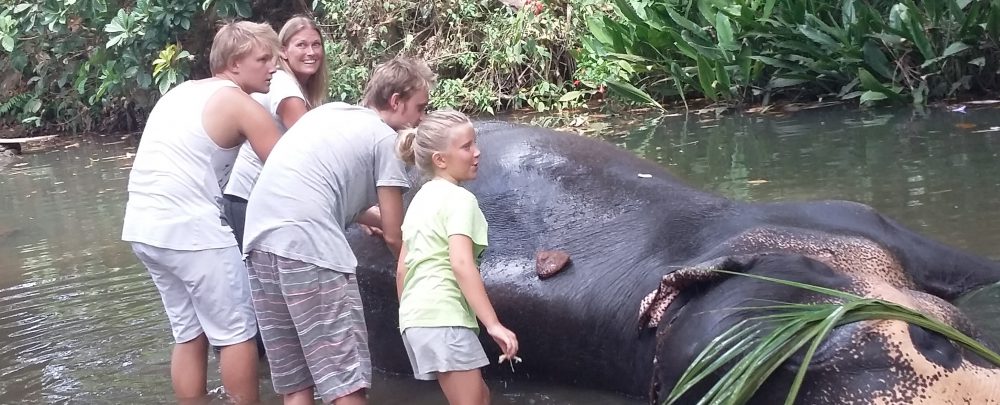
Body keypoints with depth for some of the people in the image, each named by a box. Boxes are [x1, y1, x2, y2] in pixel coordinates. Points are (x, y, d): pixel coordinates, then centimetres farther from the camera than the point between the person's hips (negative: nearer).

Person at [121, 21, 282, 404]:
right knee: (237, 334, 2)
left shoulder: (181, 92, 18)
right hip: (189, 229, -8)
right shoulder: (242, 106, -6)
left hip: (143, 227, 8)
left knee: (189, 335, 16)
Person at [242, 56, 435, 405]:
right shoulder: (384, 138, 5)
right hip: (308, 246, -8)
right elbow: (394, 236, 8)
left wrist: (381, 219, 38)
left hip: (260, 239, 8)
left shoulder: (329, 112, 26)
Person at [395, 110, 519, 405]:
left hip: (415, 316, 9)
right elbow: (461, 263, -20)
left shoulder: (421, 198, 19)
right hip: (444, 316, -9)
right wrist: (493, 323, -23)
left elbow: (402, 268, 20)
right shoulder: (459, 198, -8)